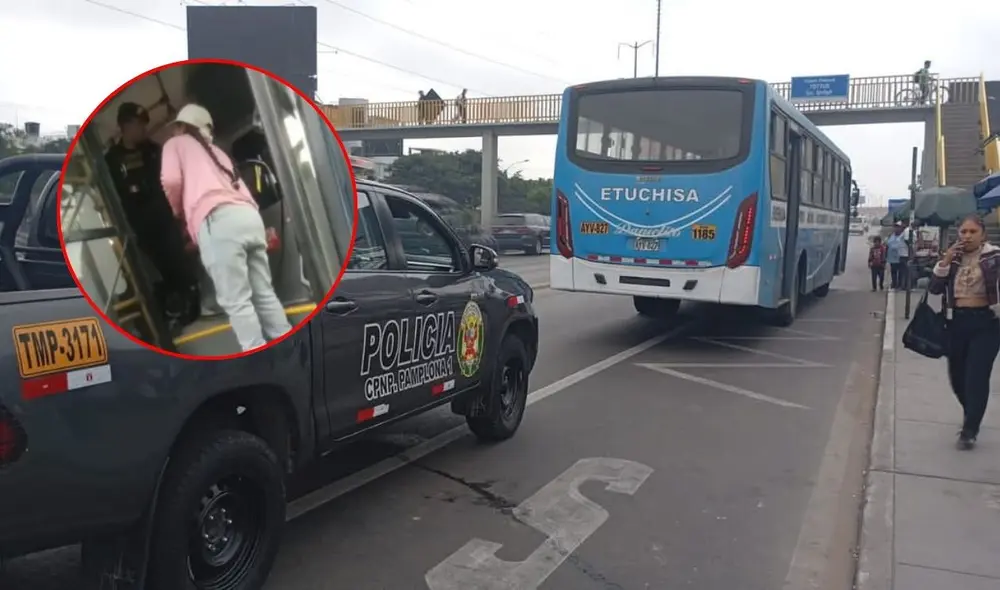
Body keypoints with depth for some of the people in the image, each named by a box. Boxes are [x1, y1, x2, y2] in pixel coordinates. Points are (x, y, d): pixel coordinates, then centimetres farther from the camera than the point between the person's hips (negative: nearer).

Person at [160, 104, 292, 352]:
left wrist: (179, 212, 20)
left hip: (217, 219, -6)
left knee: (236, 302, -7)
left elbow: (171, 180, 2)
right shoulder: (215, 151, 39)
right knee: (264, 294, 9)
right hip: (249, 215, 7)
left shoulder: (175, 144, 22)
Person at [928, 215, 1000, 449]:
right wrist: (945, 261, -11)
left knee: (977, 377, -7)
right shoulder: (952, 257, 6)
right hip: (957, 322, 4)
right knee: (957, 377, 13)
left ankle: (969, 430, 3)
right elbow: (934, 288, -1)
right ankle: (972, 414, 40)